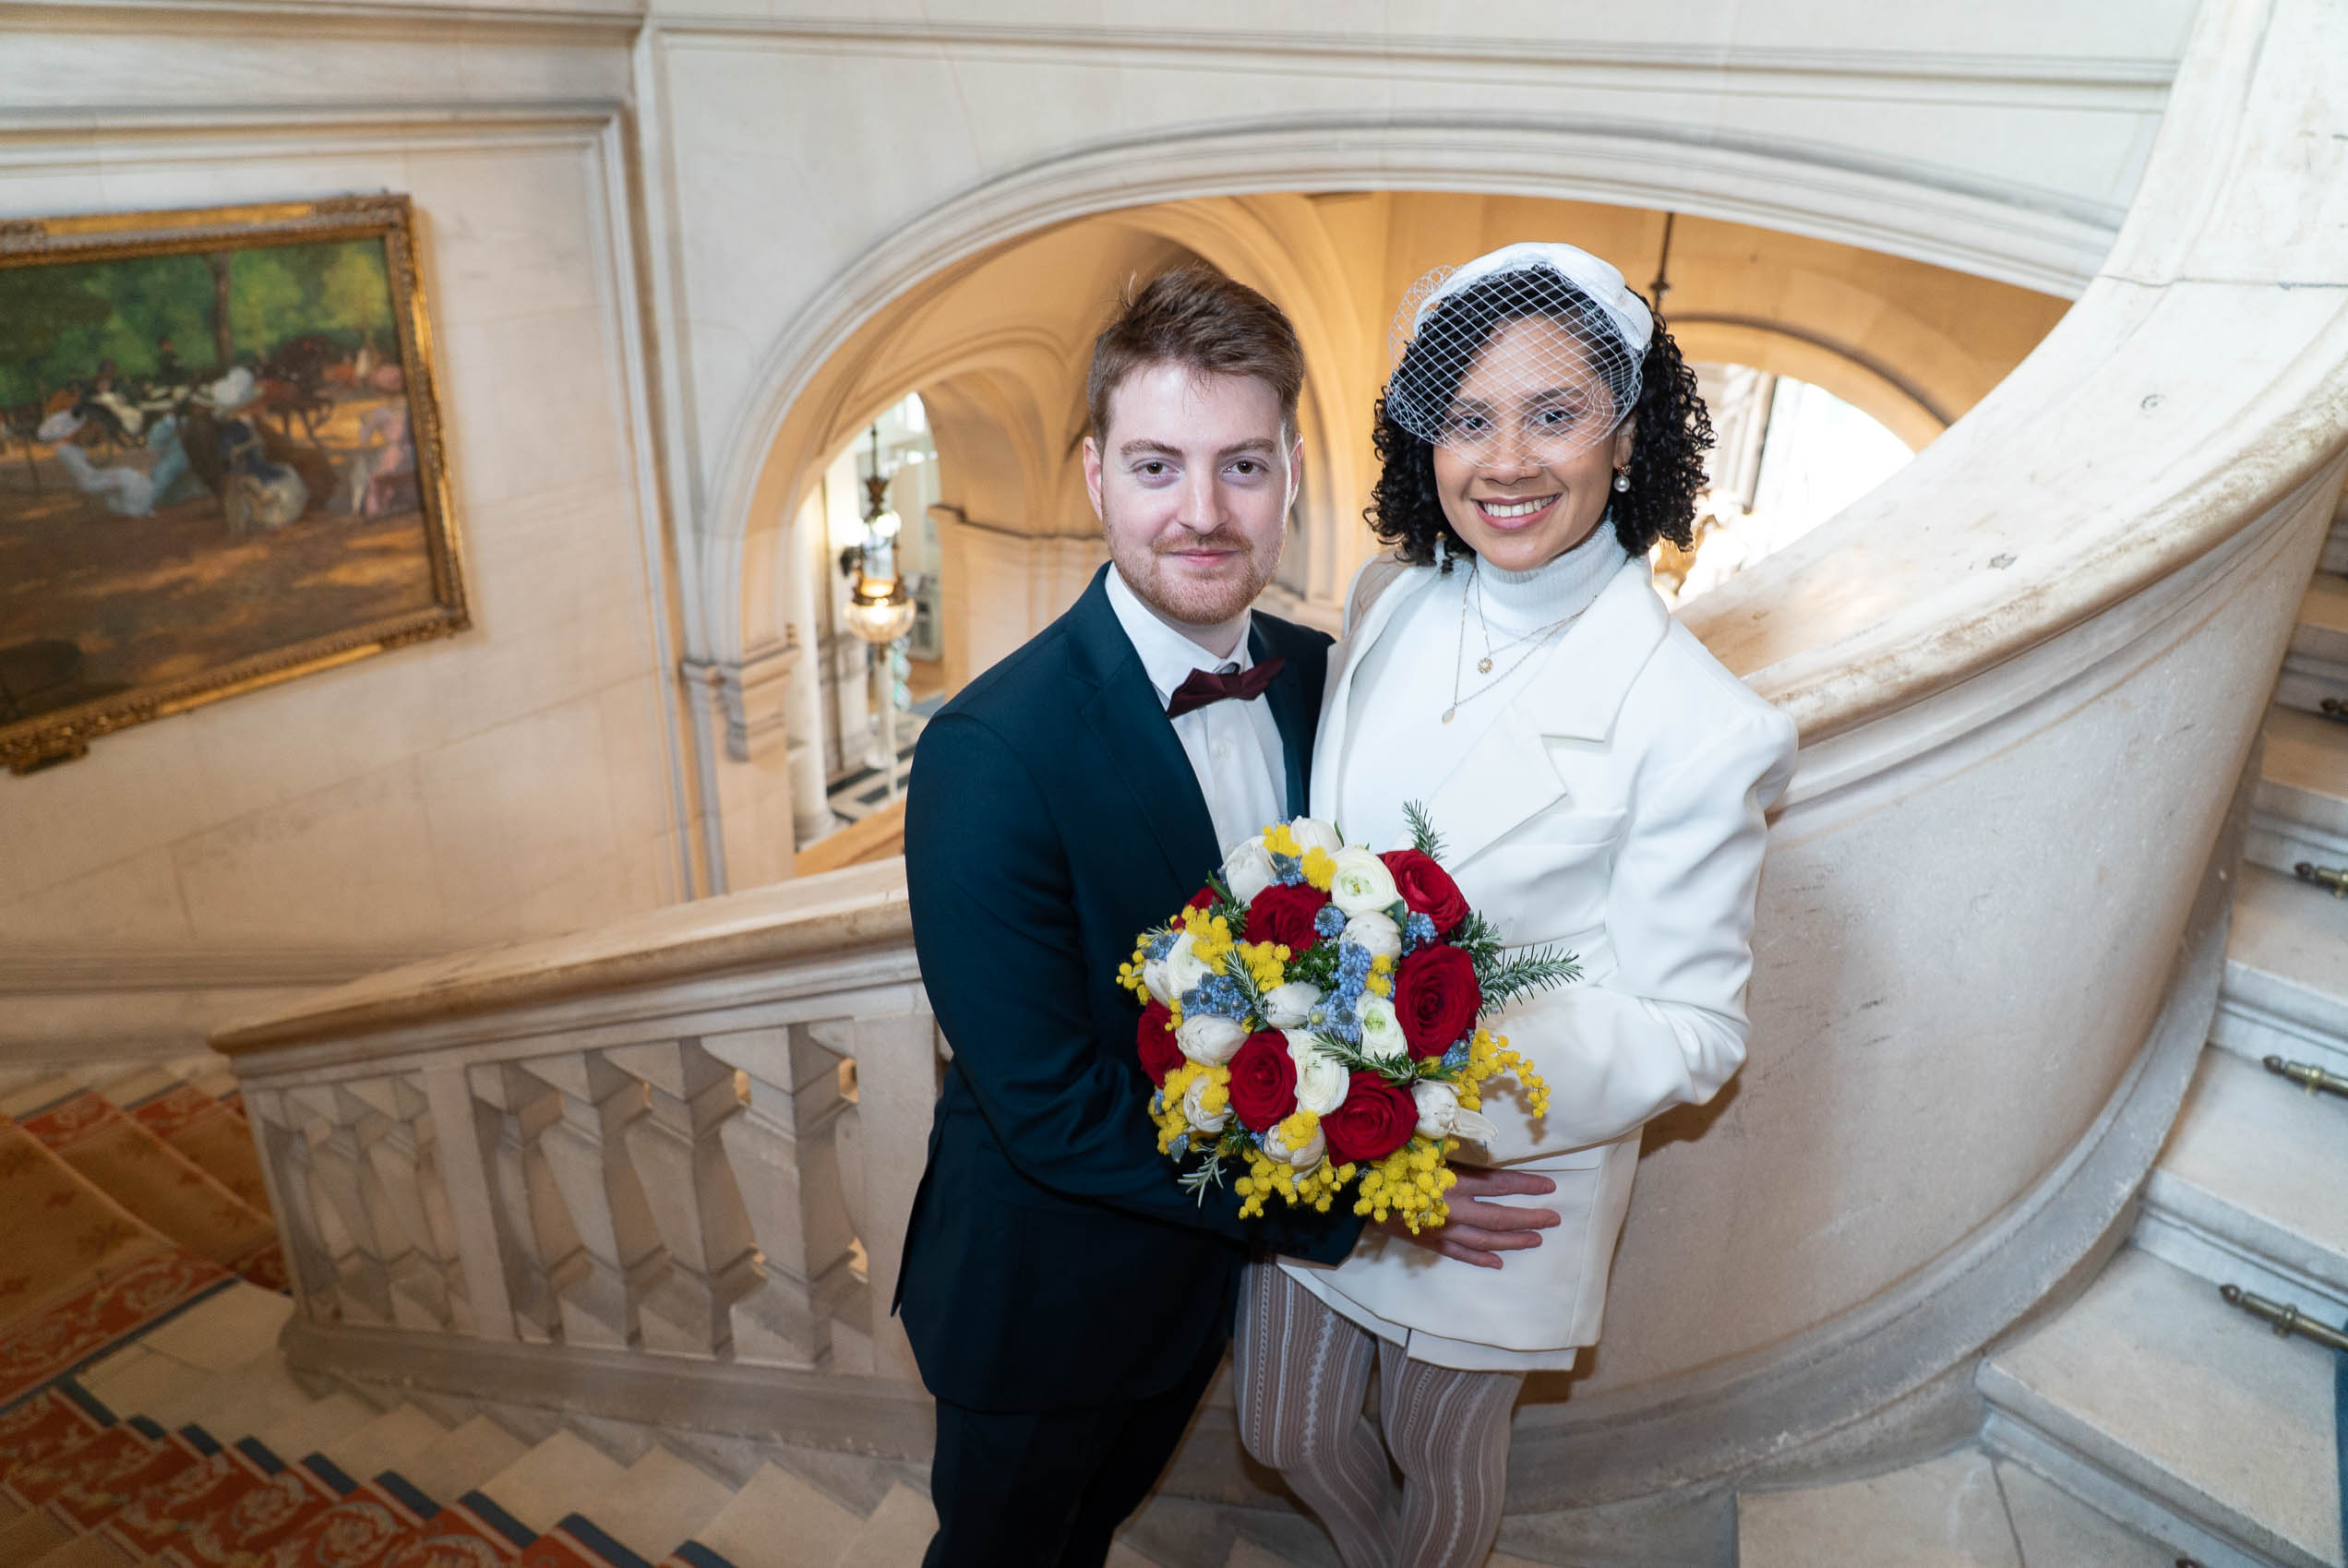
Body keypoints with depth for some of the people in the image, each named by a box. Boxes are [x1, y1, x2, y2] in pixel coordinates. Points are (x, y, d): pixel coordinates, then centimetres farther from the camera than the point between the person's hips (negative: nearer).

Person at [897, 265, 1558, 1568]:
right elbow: (1047, 1108, -28)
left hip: (1205, 1256, 5)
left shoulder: (1316, 677, -10)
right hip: (1041, 1293, -5)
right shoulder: (989, 755, -31)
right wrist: (1341, 1198, -25)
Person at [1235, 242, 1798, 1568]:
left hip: (1498, 1191, -4)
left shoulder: (1697, 724, -23)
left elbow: (1689, 1033, -17)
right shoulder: (1391, 604, -6)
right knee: (1289, 1433, 25)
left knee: (1442, 1456, 24)